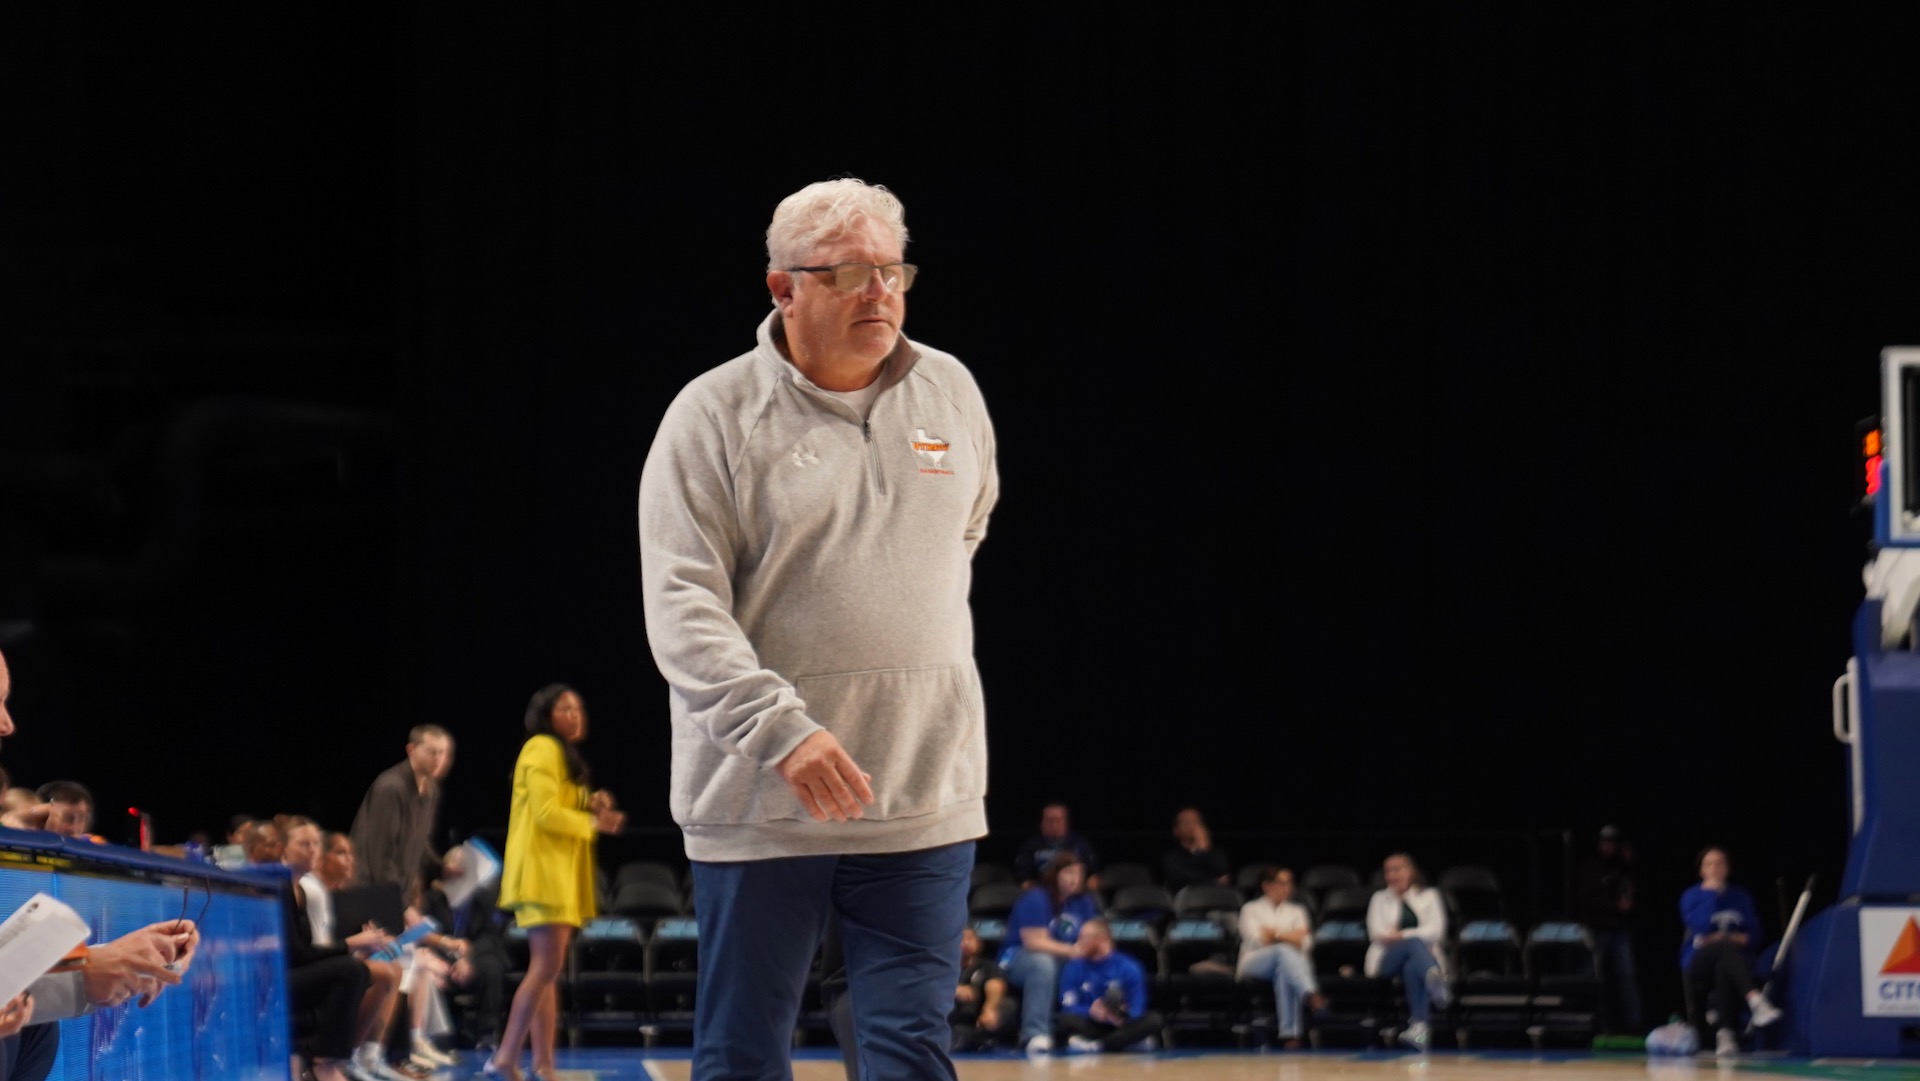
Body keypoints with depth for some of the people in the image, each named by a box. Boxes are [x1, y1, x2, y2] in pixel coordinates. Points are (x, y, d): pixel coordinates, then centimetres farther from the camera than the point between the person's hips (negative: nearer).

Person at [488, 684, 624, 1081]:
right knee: (547, 965, -17)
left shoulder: (564, 754, 23)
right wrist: (593, 823, -12)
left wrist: (591, 804, 6)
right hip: (542, 869, -10)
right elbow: (545, 813, -17)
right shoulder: (542, 748, -9)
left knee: (547, 969, 6)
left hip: (561, 872, 10)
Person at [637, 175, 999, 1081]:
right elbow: (681, 609, -14)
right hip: (757, 803, -3)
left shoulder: (951, 395, 8)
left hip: (924, 801, 3)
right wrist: (781, 730, -26)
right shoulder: (713, 418, -6)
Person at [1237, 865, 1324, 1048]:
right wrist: (1288, 937, -3)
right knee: (1283, 951, -40)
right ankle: (1310, 995, -64)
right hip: (1253, 963, -2)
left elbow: (1305, 943, 8)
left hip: (1286, 964, 2)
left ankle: (1289, 1033, -53)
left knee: (1283, 973, -42)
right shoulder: (1251, 909, 19)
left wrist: (1274, 935, -1)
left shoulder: (1296, 911, 27)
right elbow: (1255, 939, -1)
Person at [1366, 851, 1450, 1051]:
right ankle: (1436, 983, -75)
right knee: (1414, 943, -39)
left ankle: (1419, 1025, -63)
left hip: (1425, 955, 1)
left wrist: (1403, 935, -13)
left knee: (1413, 967, -41)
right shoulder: (1380, 899, 23)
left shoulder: (1429, 897, 21)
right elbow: (1377, 934, 4)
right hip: (1387, 961, -1)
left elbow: (1437, 930, 1)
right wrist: (1411, 937, -9)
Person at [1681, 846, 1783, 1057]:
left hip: (1731, 962, 2)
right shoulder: (1691, 897, 7)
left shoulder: (1741, 897, 14)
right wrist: (1713, 893, -8)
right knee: (1724, 946, -37)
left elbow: (1753, 937, 8)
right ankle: (1755, 1000, -58)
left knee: (1724, 968, -38)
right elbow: (1702, 927, -13)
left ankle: (1725, 1033, -44)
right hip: (1700, 962, -2)